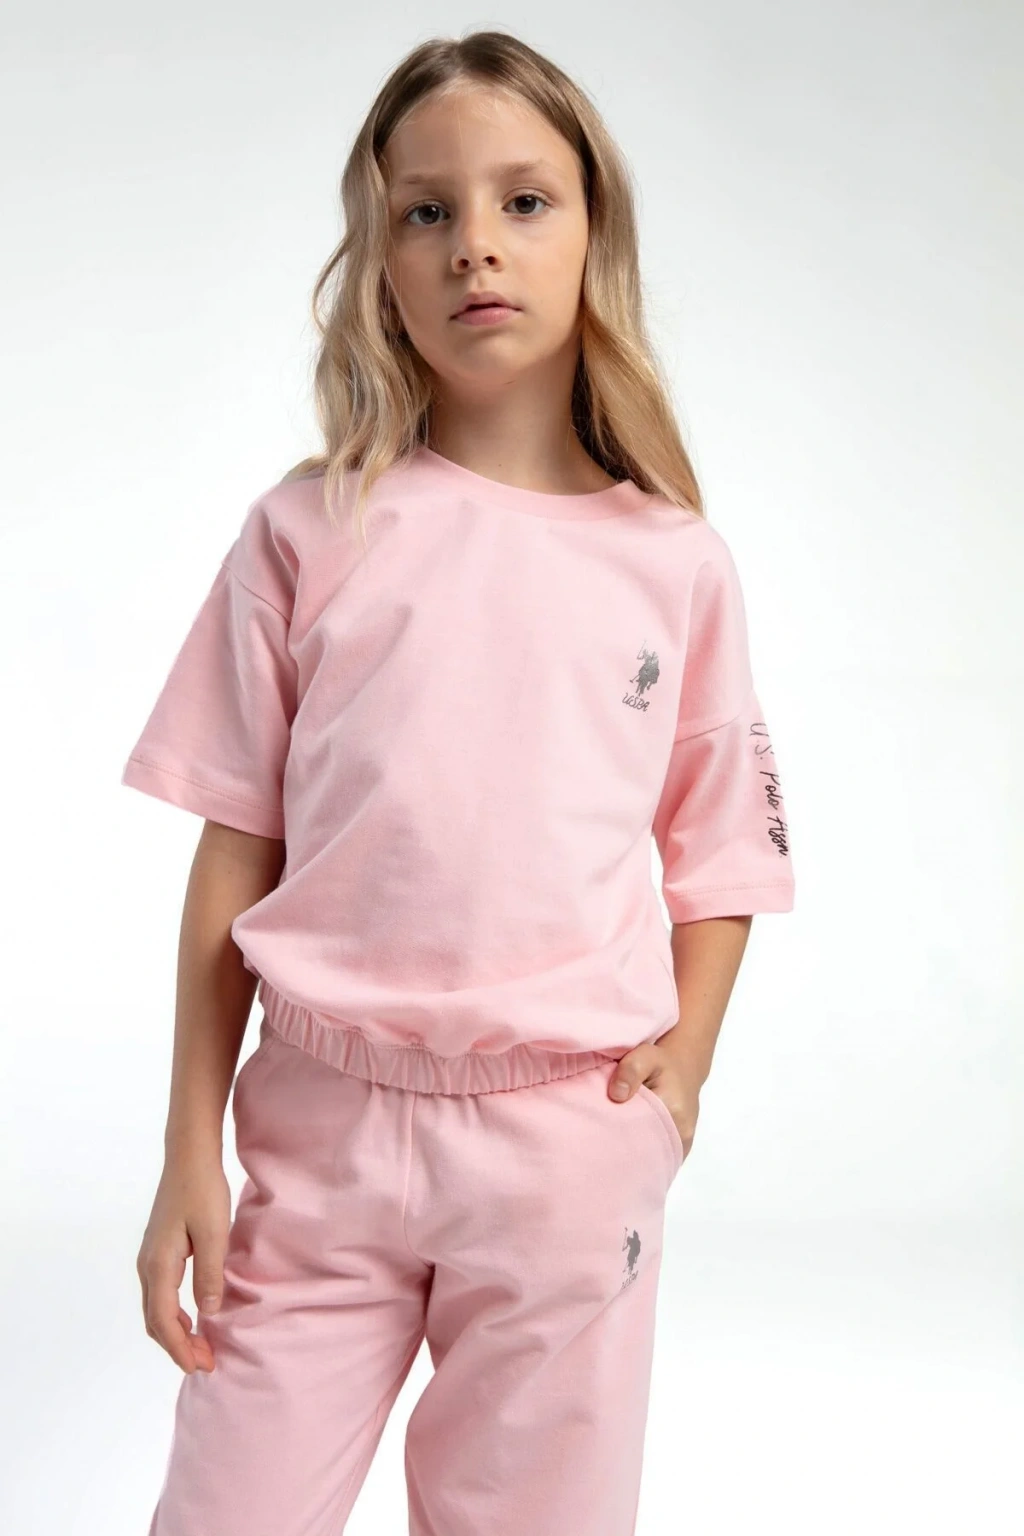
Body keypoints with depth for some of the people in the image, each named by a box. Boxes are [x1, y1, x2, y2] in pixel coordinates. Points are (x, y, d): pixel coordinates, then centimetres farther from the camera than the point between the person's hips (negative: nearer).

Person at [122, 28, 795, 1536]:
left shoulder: (677, 563, 1)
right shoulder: (310, 532, 0)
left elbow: (719, 865, 9)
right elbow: (235, 853, 1)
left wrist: (674, 1078, -5)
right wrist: (189, 1150, 0)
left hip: (571, 1144, 1)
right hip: (320, 1126, 0)